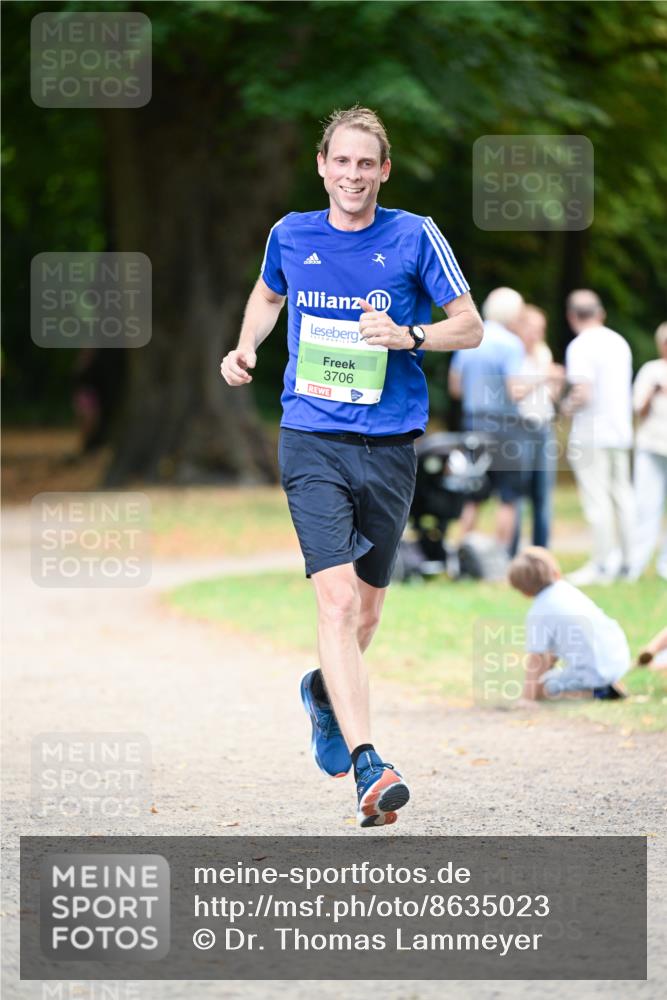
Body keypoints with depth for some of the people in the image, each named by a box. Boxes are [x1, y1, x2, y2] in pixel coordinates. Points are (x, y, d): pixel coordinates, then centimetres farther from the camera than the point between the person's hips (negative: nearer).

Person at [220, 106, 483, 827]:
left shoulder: (414, 237, -1)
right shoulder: (291, 236, 5)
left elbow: (471, 328, 2)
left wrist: (407, 336, -16)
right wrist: (245, 350, 8)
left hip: (390, 445, 1)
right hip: (312, 442, -1)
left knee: (367, 605, 14)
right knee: (336, 598, -16)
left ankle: (325, 691, 47)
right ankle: (367, 768, -24)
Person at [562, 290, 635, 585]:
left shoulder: (580, 346, -14)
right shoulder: (619, 342, 11)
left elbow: (583, 393, -22)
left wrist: (567, 407, -3)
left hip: (590, 434, -8)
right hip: (620, 429, 8)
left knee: (597, 499, -5)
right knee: (622, 495, 12)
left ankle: (602, 566, -3)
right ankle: (627, 562, 16)